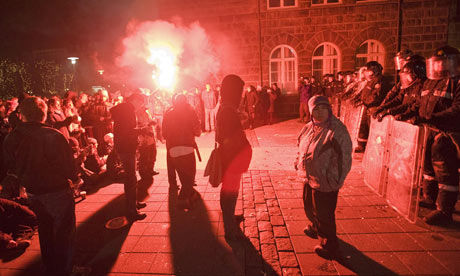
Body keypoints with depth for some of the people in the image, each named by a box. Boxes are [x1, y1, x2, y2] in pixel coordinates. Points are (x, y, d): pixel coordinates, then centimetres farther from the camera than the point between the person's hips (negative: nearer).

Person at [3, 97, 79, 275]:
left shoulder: (11, 139, -6)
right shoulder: (54, 136, -23)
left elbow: (11, 168, 4)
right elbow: (67, 164, -19)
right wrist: (74, 179, 1)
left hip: (32, 193, 6)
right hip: (57, 192, -6)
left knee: (45, 232, 24)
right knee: (64, 233, 11)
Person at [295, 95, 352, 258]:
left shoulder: (338, 130, -21)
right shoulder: (309, 128, 4)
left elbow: (343, 159, -21)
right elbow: (301, 148, 19)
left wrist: (333, 181, -20)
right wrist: (299, 163, 14)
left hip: (325, 183, -8)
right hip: (309, 178, 8)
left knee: (323, 214, 6)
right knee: (309, 208, 27)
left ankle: (329, 246, 29)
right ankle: (315, 229, 55)